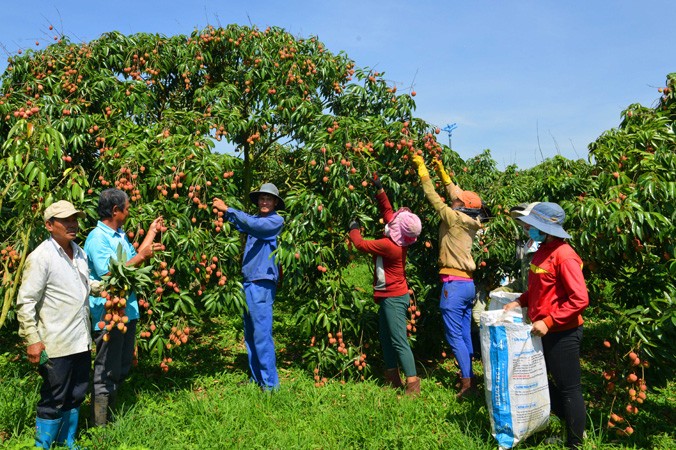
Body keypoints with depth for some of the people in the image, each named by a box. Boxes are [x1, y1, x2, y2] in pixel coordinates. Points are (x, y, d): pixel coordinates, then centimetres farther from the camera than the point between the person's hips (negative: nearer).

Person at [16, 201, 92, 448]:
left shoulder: (79, 253, 10)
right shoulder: (40, 258, -13)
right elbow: (25, 303, -14)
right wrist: (32, 340, -17)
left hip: (81, 341, 7)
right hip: (56, 344, -7)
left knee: (76, 395, 18)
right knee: (54, 400, 4)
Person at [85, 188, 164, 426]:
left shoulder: (121, 235, 11)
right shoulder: (97, 238, -16)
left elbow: (134, 259, 18)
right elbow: (110, 275, -23)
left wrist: (151, 233, 16)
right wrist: (141, 256, -19)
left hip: (127, 310, 9)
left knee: (122, 369, 19)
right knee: (107, 373, 2)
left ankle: (112, 417, 34)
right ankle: (100, 425, 16)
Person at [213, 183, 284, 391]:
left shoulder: (276, 220, -3)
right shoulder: (255, 219, 17)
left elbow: (252, 223, -17)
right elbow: (240, 226, 3)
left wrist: (227, 209, -13)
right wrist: (224, 211, -12)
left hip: (262, 282, -7)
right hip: (248, 280, 8)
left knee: (262, 333, -9)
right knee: (250, 334, 12)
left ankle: (270, 383, -3)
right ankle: (256, 378, 22)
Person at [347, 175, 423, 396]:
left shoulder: (388, 245, -25)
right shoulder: (399, 240, -1)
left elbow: (360, 244, -13)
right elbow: (387, 211, 13)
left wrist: (354, 228, 5)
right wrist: (379, 190, 13)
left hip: (393, 297, -10)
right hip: (390, 296, 10)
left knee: (399, 341, -8)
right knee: (386, 339, 16)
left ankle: (412, 383, -4)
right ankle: (393, 380, 25)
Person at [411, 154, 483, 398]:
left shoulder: (455, 219, -10)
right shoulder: (469, 222, 10)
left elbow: (434, 198, -7)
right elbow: (454, 194, 21)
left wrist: (422, 169, 2)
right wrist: (442, 172, 25)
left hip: (455, 284, -8)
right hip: (468, 284, 9)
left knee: (454, 337, -4)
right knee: (465, 334, 14)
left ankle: (467, 381, -3)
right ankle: (468, 376, 22)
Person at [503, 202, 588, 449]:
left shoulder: (564, 256, -20)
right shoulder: (542, 250, 7)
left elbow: (579, 299, -24)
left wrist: (549, 321, -24)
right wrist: (519, 301, 5)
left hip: (562, 334, -9)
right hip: (542, 331, 10)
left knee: (568, 388, 6)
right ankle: (571, 423, 39)